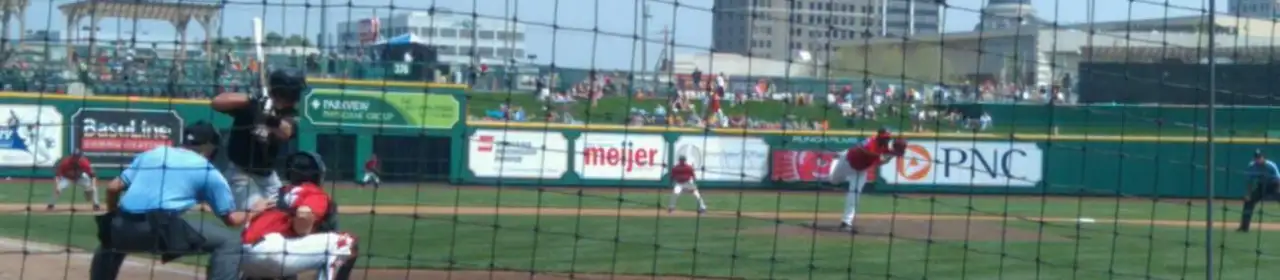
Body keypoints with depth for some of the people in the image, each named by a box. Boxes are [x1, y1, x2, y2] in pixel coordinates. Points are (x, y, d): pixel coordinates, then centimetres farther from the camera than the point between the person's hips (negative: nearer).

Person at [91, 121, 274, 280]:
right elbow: (231, 218, 14)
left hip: (124, 229, 5)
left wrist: (113, 219, 35)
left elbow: (113, 188, 19)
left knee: (109, 234, 40)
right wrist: (254, 211, 34)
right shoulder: (208, 171, 14)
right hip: (162, 228, -5)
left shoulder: (151, 153, 26)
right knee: (229, 241, 7)